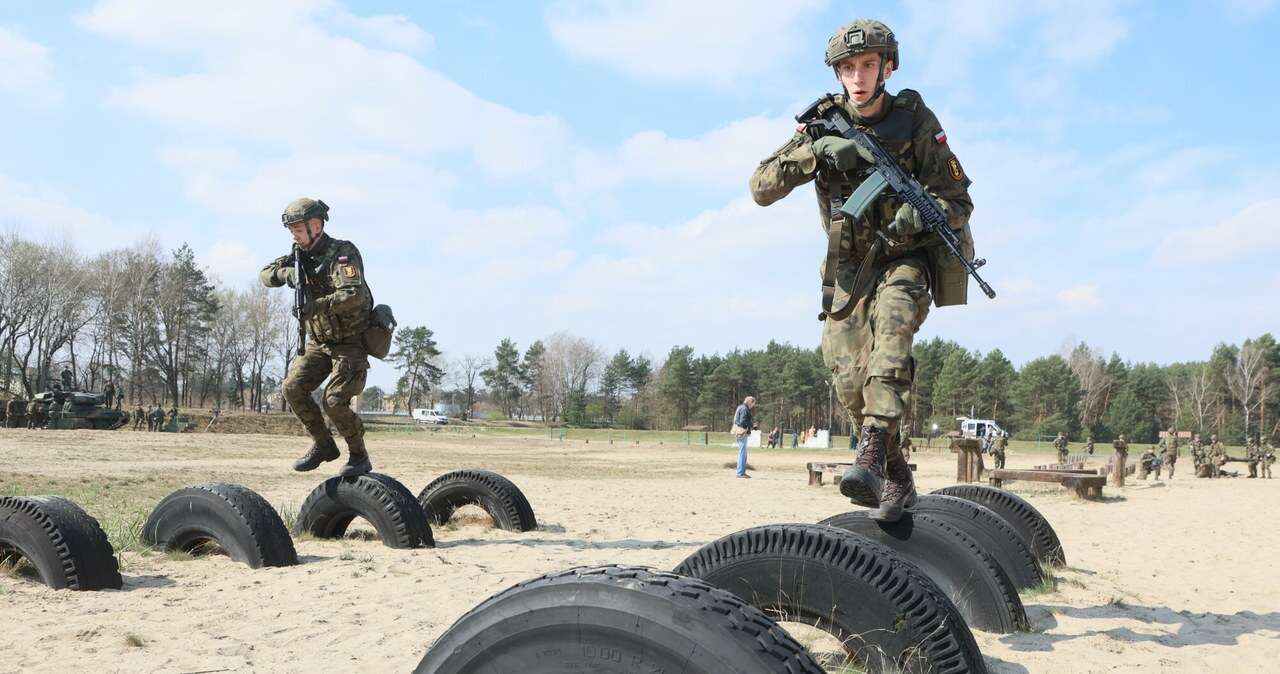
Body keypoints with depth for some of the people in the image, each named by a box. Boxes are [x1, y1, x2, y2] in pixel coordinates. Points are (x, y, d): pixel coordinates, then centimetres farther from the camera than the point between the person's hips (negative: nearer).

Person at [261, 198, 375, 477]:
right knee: (293, 388, -7)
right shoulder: (301, 255, 6)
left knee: (334, 401, -19)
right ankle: (323, 445, 9)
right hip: (318, 342, 7)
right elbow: (265, 275, 5)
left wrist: (317, 305, -38)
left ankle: (359, 456, 2)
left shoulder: (343, 252, -18)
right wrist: (286, 272, -16)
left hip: (349, 343, -7)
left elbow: (354, 295, -31)